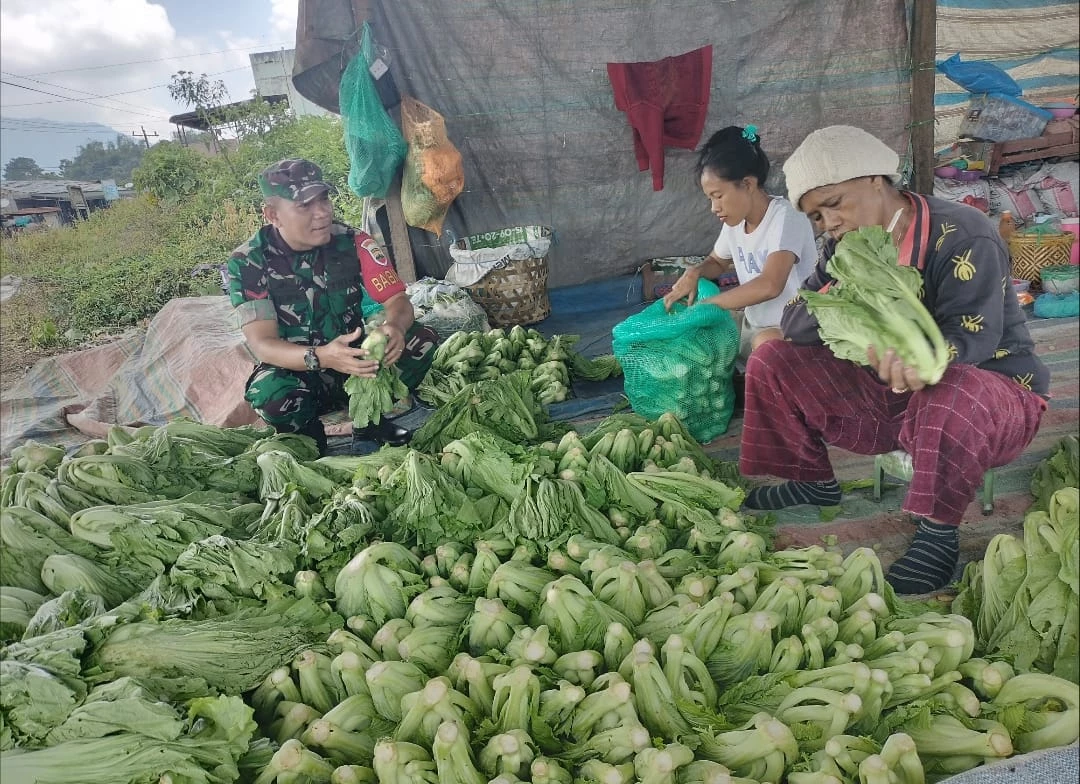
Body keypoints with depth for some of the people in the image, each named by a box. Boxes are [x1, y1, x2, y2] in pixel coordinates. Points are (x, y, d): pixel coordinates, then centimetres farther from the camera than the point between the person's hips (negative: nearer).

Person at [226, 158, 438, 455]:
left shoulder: (351, 241, -9)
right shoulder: (247, 263, -15)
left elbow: (397, 301, -12)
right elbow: (262, 343, -23)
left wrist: (394, 326, -38)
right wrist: (320, 358, -43)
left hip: (355, 358, 3)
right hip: (297, 371, -2)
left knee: (422, 340, -20)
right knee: (269, 393, -37)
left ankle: (369, 422, -3)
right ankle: (312, 443, -3)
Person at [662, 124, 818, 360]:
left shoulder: (785, 216, -21)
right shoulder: (735, 221, 3)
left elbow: (769, 285, -36)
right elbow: (717, 262, 23)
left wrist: (704, 305, -28)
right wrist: (694, 272, -3)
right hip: (751, 322, 9)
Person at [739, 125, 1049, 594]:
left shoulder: (962, 235, -20)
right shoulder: (845, 246, 0)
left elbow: (971, 338, -31)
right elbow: (793, 323, -8)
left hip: (991, 393, -6)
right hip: (890, 395, 7)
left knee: (948, 397, -44)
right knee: (770, 363, -4)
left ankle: (939, 533, -24)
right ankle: (813, 482, 11)